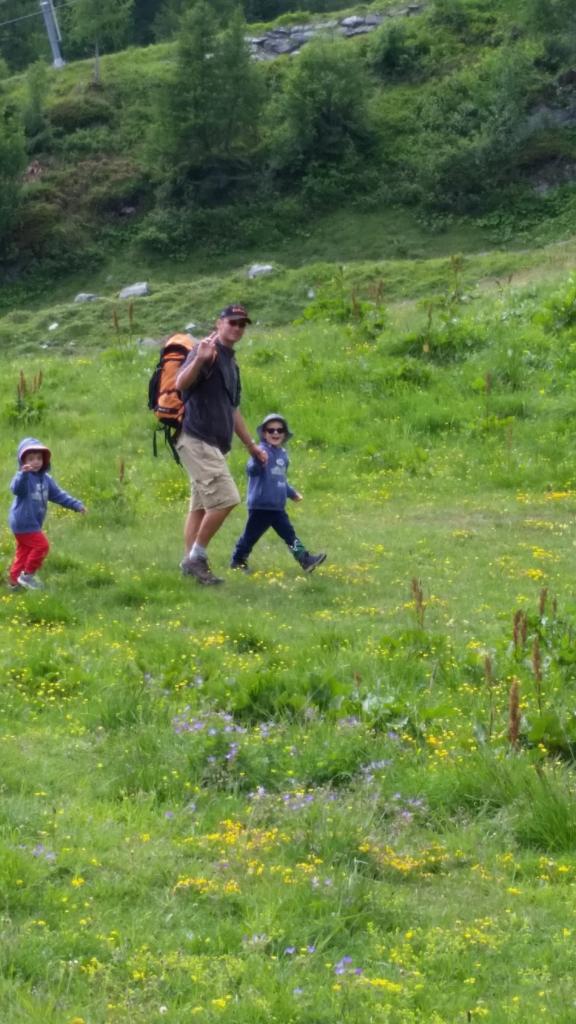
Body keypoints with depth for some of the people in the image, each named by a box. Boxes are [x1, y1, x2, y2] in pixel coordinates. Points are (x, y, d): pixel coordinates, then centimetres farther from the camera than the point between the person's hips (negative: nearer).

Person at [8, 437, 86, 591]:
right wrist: (24, 473, -59)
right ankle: (28, 575, 2)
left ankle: (15, 581, 23)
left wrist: (76, 505, 10)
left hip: (33, 523, 9)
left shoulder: (45, 479, 8)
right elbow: (16, 489, -41)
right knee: (41, 545, -9)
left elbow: (58, 495, 16)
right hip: (23, 522, -9)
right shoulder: (23, 477, -19)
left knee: (24, 550, 14)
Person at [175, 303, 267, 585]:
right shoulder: (207, 352, -9)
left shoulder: (231, 362, 21)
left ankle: (192, 563, 11)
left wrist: (251, 445, 32)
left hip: (214, 445, 10)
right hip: (197, 440, -10)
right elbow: (181, 384, -26)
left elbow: (232, 410, 29)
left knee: (201, 506, 9)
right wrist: (199, 360, -42)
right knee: (225, 499, -16)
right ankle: (196, 557, -9)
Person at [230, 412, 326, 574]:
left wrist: (292, 493, 33)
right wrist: (258, 463, -51)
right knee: (251, 535, 5)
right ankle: (238, 561, 20)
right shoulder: (262, 452, -13)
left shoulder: (283, 454, 13)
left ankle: (306, 560, 1)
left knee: (289, 534, 4)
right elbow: (251, 470, -30)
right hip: (260, 506, -7)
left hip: (278, 507, 7)